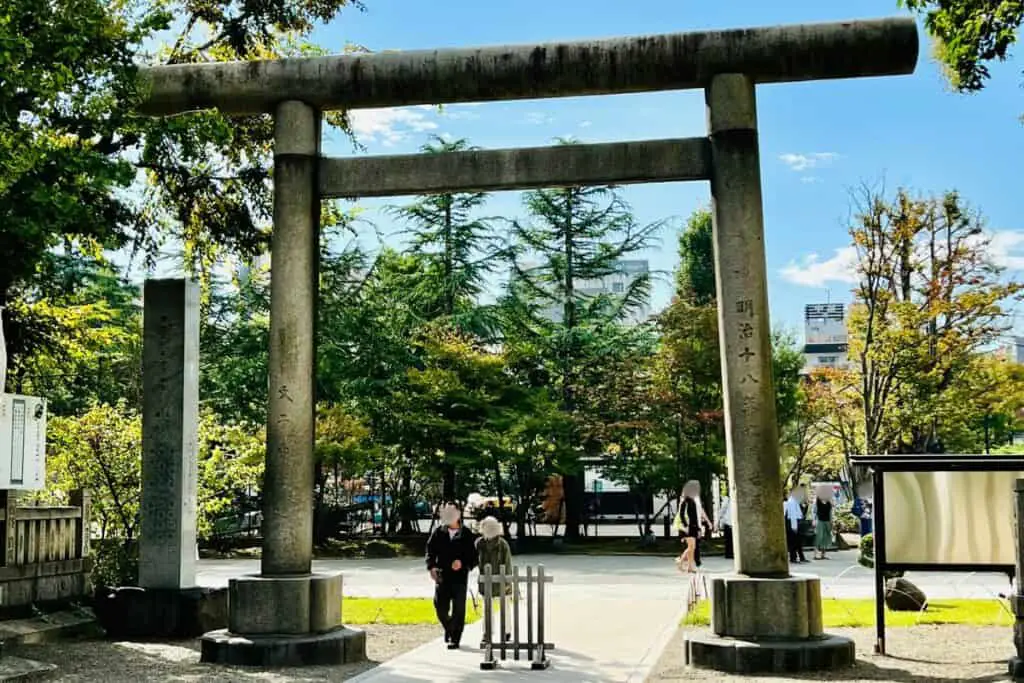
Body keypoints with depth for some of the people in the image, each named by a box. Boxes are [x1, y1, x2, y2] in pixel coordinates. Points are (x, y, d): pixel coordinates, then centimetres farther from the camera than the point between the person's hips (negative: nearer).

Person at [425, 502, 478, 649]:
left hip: (460, 576, -2)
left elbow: (473, 556, 0)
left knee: (458, 609, 2)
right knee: (440, 607, 0)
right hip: (442, 576, 2)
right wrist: (431, 567, -10)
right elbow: (430, 550, 5)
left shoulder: (466, 534, -2)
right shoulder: (438, 532, 4)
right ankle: (448, 628, 30)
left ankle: (455, 639, 14)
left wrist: (463, 563, -18)